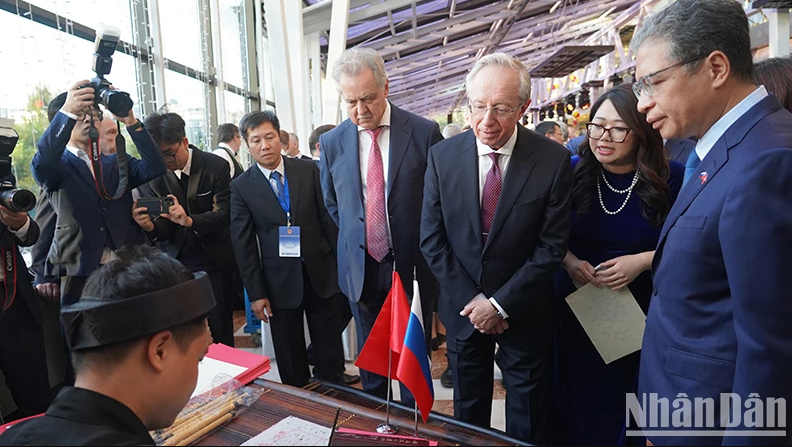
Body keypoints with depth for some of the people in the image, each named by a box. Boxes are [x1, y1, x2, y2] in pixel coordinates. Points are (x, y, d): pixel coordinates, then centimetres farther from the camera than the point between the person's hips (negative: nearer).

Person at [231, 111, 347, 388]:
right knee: (290, 362, 13)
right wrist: (256, 293, -3)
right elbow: (243, 244, -1)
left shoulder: (309, 170, 0)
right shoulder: (241, 187, -1)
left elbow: (329, 218, 2)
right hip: (280, 282, 0)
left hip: (322, 274, 1)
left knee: (330, 355, 13)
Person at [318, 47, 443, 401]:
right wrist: (354, 241, 8)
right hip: (361, 269, 3)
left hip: (412, 266, -2)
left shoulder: (424, 133, -8)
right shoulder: (332, 142, 0)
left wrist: (426, 250, 3)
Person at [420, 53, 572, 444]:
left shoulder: (553, 160, -13)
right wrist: (471, 301, -9)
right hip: (463, 307, 2)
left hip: (524, 312, -1)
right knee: (467, 414, 21)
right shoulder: (442, 156, -8)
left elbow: (552, 247, -11)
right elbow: (431, 239, -5)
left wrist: (501, 304, -13)